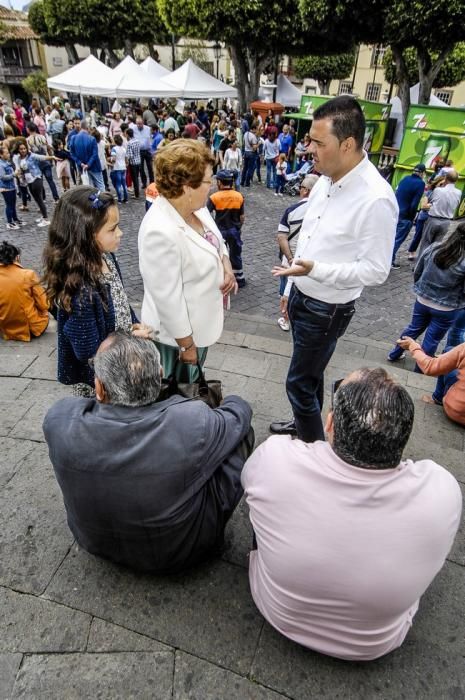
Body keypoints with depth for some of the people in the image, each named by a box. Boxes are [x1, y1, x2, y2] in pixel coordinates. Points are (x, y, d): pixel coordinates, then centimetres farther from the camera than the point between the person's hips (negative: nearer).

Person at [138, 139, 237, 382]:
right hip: (179, 331, -8)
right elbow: (168, 299, -27)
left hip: (200, 320, 8)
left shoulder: (194, 206, -7)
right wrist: (186, 344, -17)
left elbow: (216, 239, 11)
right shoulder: (161, 232, -33)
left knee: (192, 381, 32)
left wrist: (226, 265, -9)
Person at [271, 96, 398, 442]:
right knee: (311, 373, 25)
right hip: (302, 297, 8)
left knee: (300, 384, 5)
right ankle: (306, 424, 48)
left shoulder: (375, 199, -24)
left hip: (326, 310, -7)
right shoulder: (326, 180, 1)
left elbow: (376, 270, -22)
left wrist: (315, 270, -31)